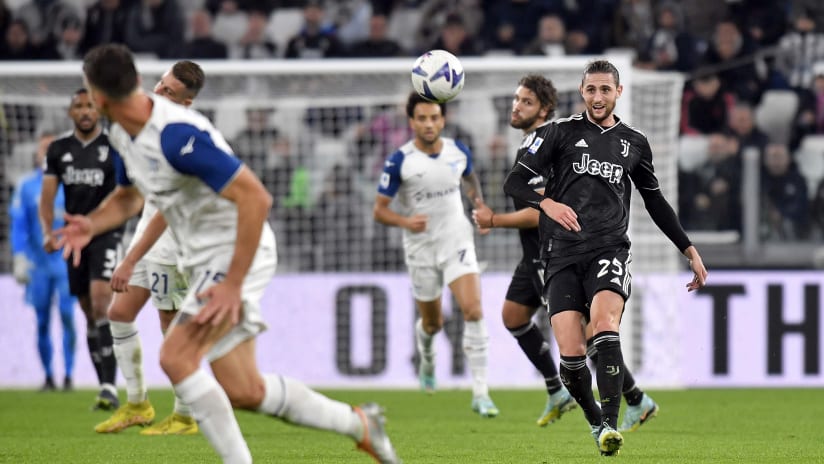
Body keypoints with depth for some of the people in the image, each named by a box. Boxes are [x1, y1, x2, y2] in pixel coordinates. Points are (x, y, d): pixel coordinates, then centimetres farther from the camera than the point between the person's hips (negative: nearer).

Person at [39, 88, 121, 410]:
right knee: (89, 313, 8)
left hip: (106, 235, -5)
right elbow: (47, 196, 5)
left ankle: (110, 387, -22)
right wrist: (48, 232, -10)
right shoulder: (59, 149, 8)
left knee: (101, 304, -19)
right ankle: (104, 388, 16)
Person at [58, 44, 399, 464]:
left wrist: (233, 283, -29)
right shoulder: (123, 134, 2)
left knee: (176, 356, -22)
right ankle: (359, 424, 24)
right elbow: (128, 197, 21)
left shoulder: (176, 134, -27)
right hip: (205, 260, 9)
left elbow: (255, 197, -29)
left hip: (237, 255, -9)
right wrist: (91, 225, -3)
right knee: (243, 392, 8)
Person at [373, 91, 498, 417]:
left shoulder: (459, 151, -3)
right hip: (421, 247, -1)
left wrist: (479, 201, 3)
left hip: (457, 240, 1)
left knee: (473, 310, -18)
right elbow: (379, 210, -10)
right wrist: (405, 221, -29)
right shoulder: (399, 161, -13)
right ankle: (427, 358, 51)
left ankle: (480, 392, -17)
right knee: (432, 322, 12)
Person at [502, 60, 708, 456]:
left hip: (609, 249, 0)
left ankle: (611, 425, -30)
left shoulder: (634, 143, 15)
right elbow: (514, 182, 1)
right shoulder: (560, 132, 6)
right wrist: (547, 203, -19)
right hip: (563, 255, 0)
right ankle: (594, 420, 13)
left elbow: (655, 201, 27)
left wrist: (690, 250, 25)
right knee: (571, 353, -13)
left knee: (604, 324, -28)